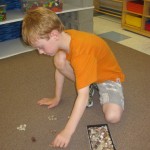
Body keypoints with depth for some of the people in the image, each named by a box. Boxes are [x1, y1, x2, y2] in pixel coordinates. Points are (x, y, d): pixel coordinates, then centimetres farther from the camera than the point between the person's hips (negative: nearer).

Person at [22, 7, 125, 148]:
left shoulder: (81, 50, -40)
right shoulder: (64, 37, -17)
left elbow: (83, 95, -42)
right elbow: (59, 68, -1)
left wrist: (67, 131, -42)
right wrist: (57, 98, 5)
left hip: (107, 75, -6)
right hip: (87, 70, 6)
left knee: (113, 116, -30)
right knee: (59, 59, -22)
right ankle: (89, 87, 2)